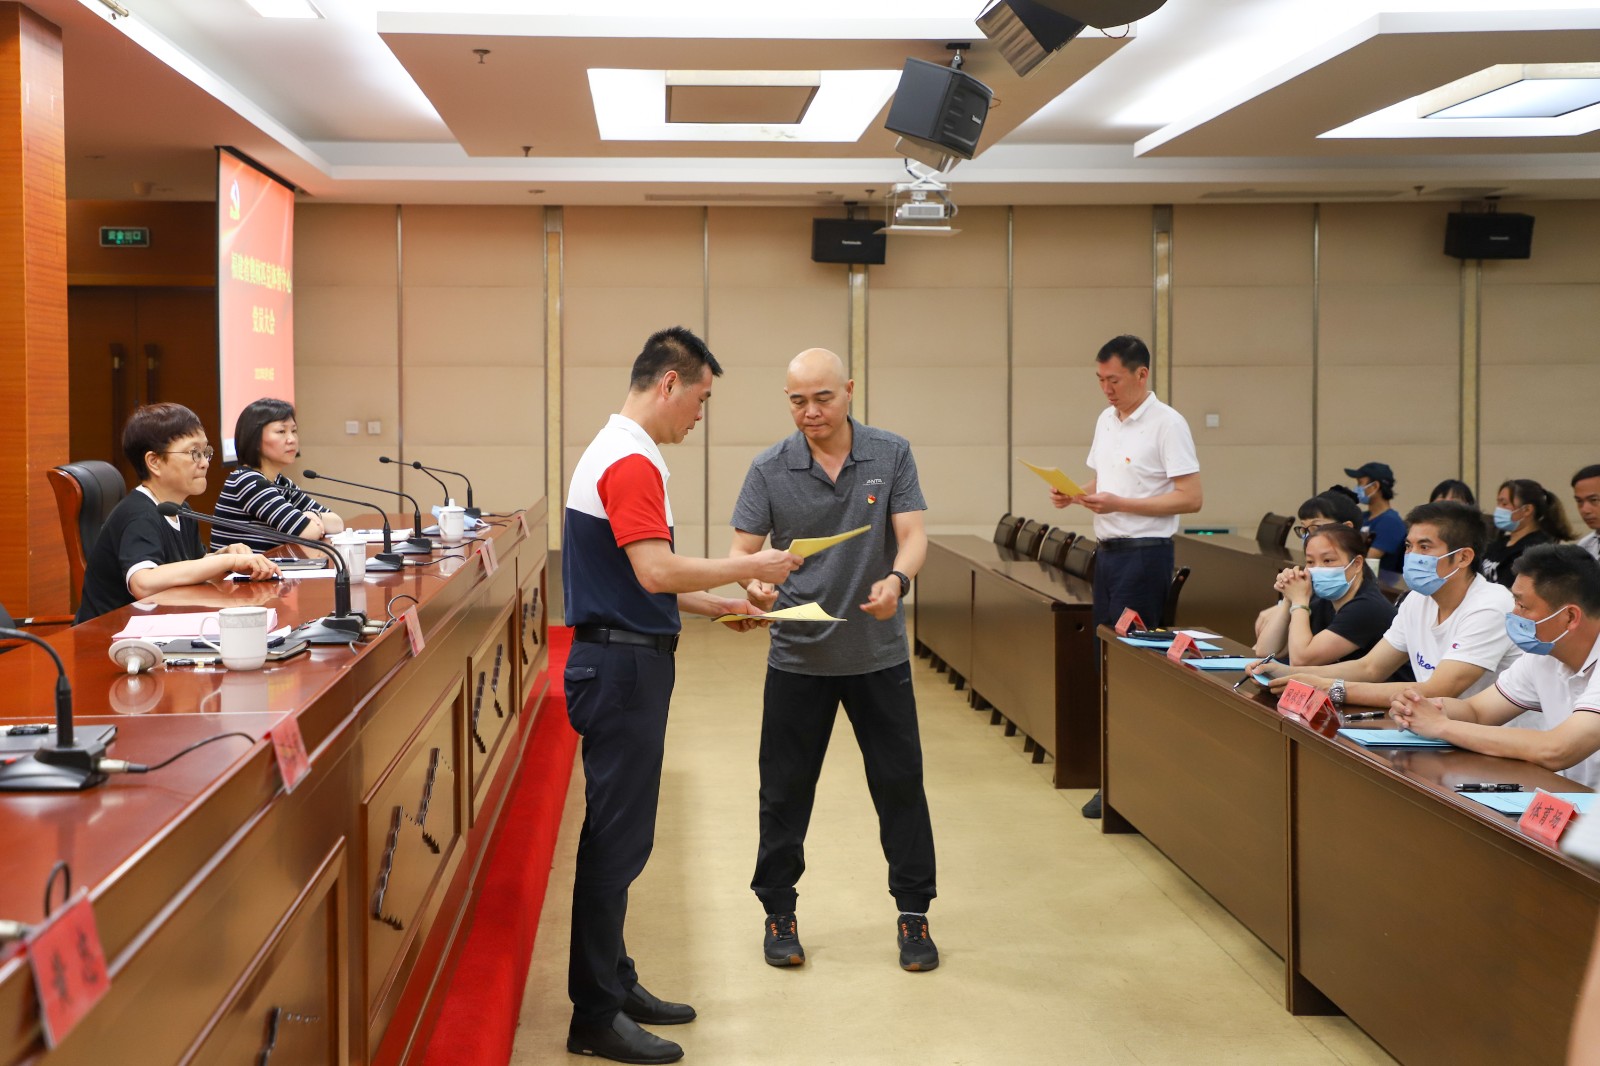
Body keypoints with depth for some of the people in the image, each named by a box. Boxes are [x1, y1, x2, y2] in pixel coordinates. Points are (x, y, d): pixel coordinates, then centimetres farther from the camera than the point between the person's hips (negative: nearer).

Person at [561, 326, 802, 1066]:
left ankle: (613, 983, 26)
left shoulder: (620, 453, 16)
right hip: (622, 665, -11)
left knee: (618, 833, 16)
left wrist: (715, 605, 16)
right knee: (617, 838, -4)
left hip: (625, 662, 11)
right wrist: (751, 566, -17)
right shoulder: (630, 463, -17)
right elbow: (656, 570, -27)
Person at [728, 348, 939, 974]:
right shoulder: (770, 470, -3)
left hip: (878, 653, 0)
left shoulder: (891, 455, -2)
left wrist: (896, 579, -29)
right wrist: (753, 584, -27)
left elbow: (912, 535, -7)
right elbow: (742, 550, -4)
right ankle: (779, 913, 23)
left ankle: (913, 914, 19)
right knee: (785, 791, 6)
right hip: (797, 656, 0)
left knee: (900, 784, 5)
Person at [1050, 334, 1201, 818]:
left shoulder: (1166, 424, -12)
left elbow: (1191, 498, -16)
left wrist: (1119, 503, -21)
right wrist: (1074, 495, 1)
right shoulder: (1106, 420, 13)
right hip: (1107, 551, 8)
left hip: (1145, 554, -8)